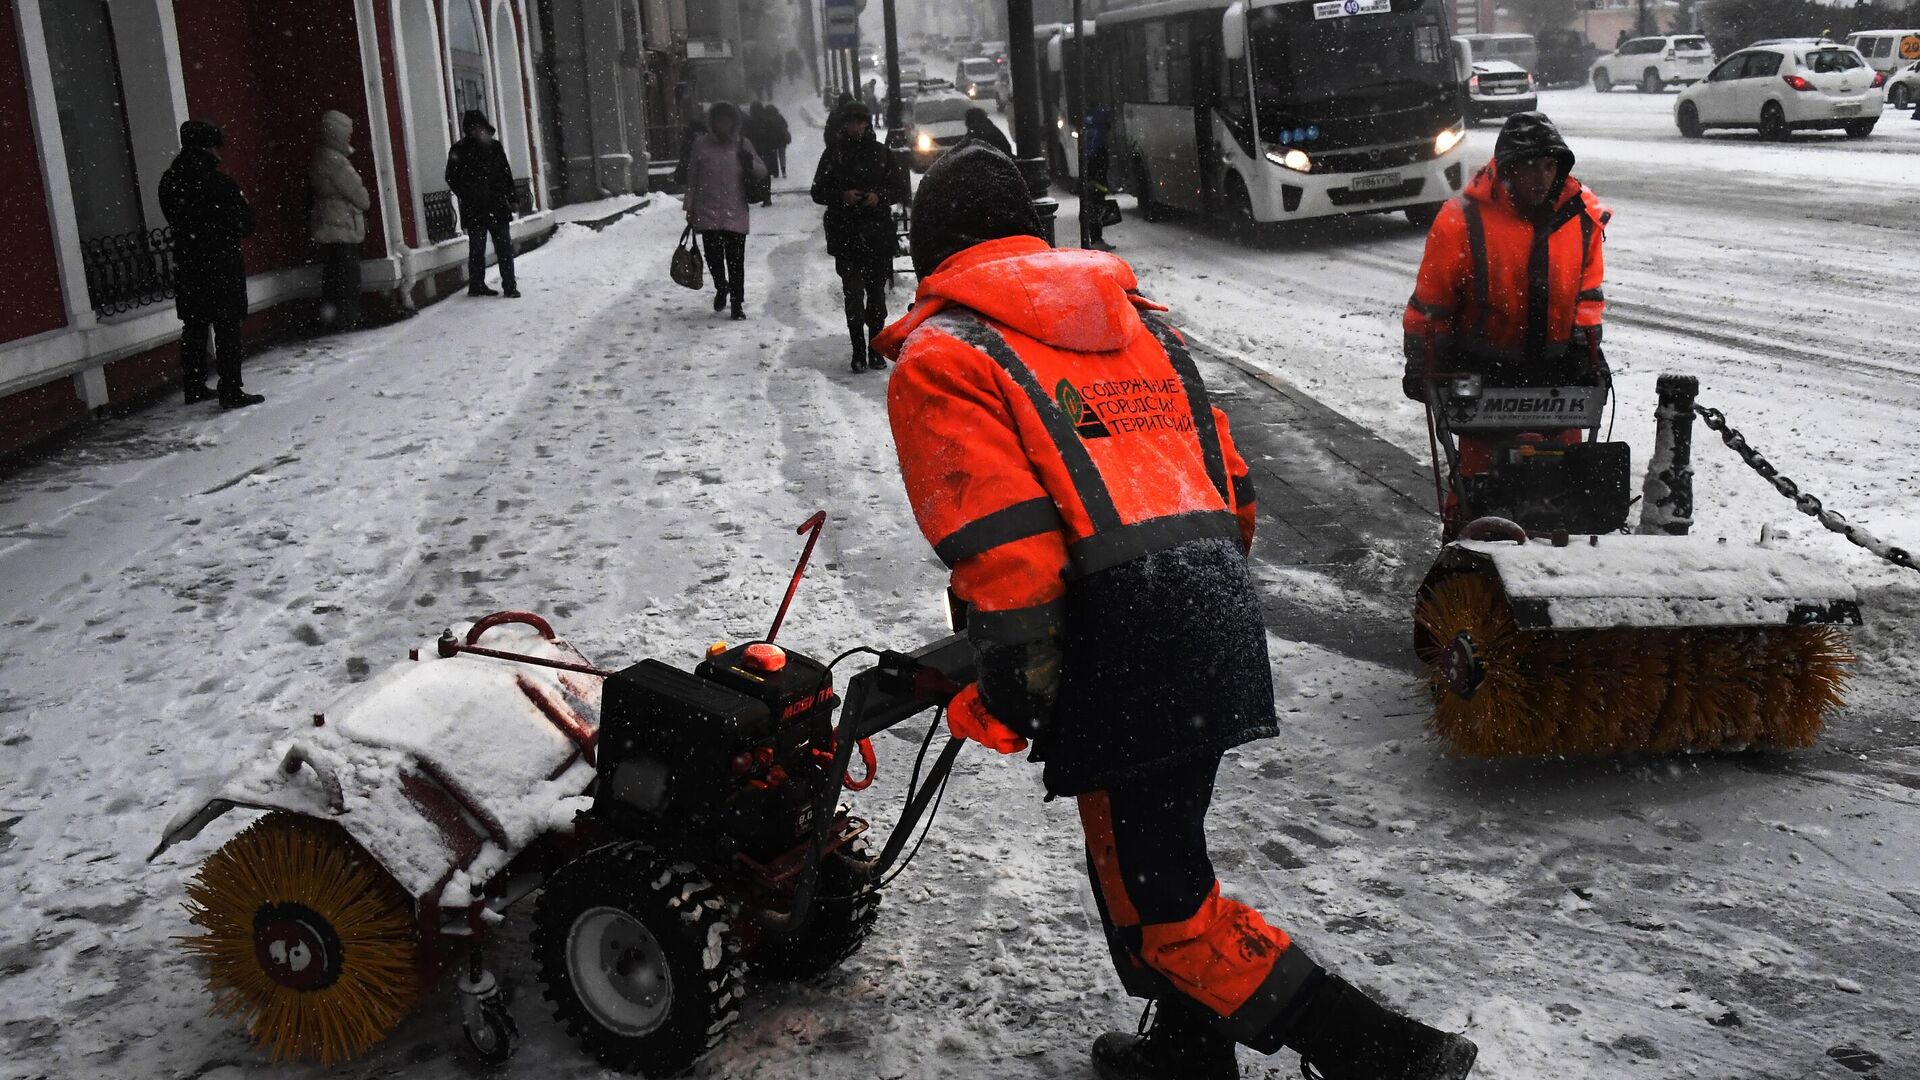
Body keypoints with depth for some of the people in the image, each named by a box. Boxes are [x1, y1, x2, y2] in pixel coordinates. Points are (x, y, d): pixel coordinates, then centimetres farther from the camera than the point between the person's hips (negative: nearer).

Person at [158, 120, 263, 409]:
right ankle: (231, 392, -4)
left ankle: (194, 387, 22)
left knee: (194, 327, 15)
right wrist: (228, 232, 9)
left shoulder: (169, 181, 4)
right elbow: (245, 222, -9)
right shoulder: (218, 182, -15)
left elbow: (174, 220, 10)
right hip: (220, 263, -6)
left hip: (186, 263, 6)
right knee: (227, 328, -3)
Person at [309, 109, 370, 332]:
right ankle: (346, 320, -7)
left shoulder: (320, 157, 16)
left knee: (333, 276, 14)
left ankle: (331, 319, 18)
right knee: (348, 277, -7)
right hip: (341, 227, -10)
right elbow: (356, 192, -14)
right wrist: (364, 202, 8)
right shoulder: (334, 160, -16)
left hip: (327, 228, 10)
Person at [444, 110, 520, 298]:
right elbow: (453, 178, -1)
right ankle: (476, 286, 14)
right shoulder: (459, 150, -2)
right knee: (477, 249, 4)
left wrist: (512, 198, 9)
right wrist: (468, 197, -11)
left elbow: (506, 174, 14)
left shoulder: (494, 146, 10)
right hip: (475, 211, -3)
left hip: (498, 206, 3)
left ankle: (509, 286, 4)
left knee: (504, 247, 1)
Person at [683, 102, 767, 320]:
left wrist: (751, 163, -17)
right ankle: (721, 287, 30)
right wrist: (690, 209, 7)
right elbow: (692, 180, 7)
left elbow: (762, 173, 5)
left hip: (735, 214, 0)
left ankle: (737, 303, 12)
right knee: (713, 257, -1)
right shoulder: (701, 145, 2)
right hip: (707, 213, 0)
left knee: (735, 261, -1)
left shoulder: (742, 146, 4)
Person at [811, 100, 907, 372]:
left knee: (877, 294, 6)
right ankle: (858, 352, -4)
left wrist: (880, 196, -11)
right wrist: (842, 196, -13)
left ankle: (875, 350, 17)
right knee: (853, 294, -9)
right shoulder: (834, 153, 5)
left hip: (878, 234, 2)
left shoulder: (881, 153, 8)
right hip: (845, 235, -2)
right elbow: (818, 191, 6)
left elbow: (901, 189, 9)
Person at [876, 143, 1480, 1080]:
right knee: (1152, 850, 24)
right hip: (1222, 626, 8)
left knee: (1158, 898, 4)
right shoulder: (1132, 314, 21)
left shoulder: (941, 356, -1)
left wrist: (1003, 702, -5)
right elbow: (1231, 486, 19)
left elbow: (1004, 558, -14)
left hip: (1123, 653, -8)